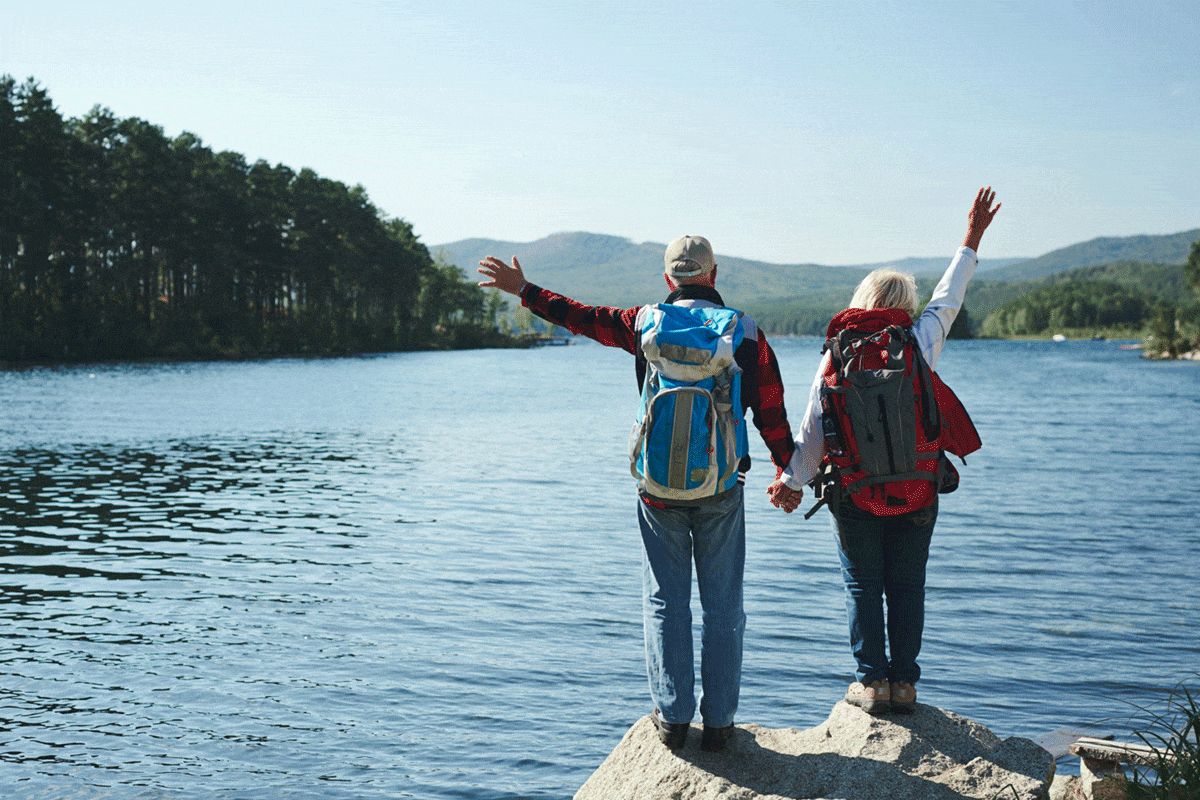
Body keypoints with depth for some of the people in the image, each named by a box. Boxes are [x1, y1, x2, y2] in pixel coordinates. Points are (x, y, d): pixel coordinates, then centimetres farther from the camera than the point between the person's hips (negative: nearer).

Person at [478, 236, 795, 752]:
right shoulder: (746, 333, 0)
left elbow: (582, 317, 9)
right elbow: (772, 413, 2)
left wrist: (523, 290, 21)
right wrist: (789, 474, 14)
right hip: (721, 491, 0)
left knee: (666, 602, 9)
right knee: (723, 606, 8)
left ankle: (672, 716, 11)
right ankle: (718, 721, 12)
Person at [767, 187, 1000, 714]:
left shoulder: (836, 356, -5)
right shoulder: (919, 344, -5)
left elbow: (813, 429, -6)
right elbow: (948, 298, 10)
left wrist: (791, 481, 1)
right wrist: (971, 240, 21)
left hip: (855, 496, -1)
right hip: (917, 493, 1)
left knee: (863, 587, 8)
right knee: (907, 588, 9)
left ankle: (871, 682, 9)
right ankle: (904, 683, 12)